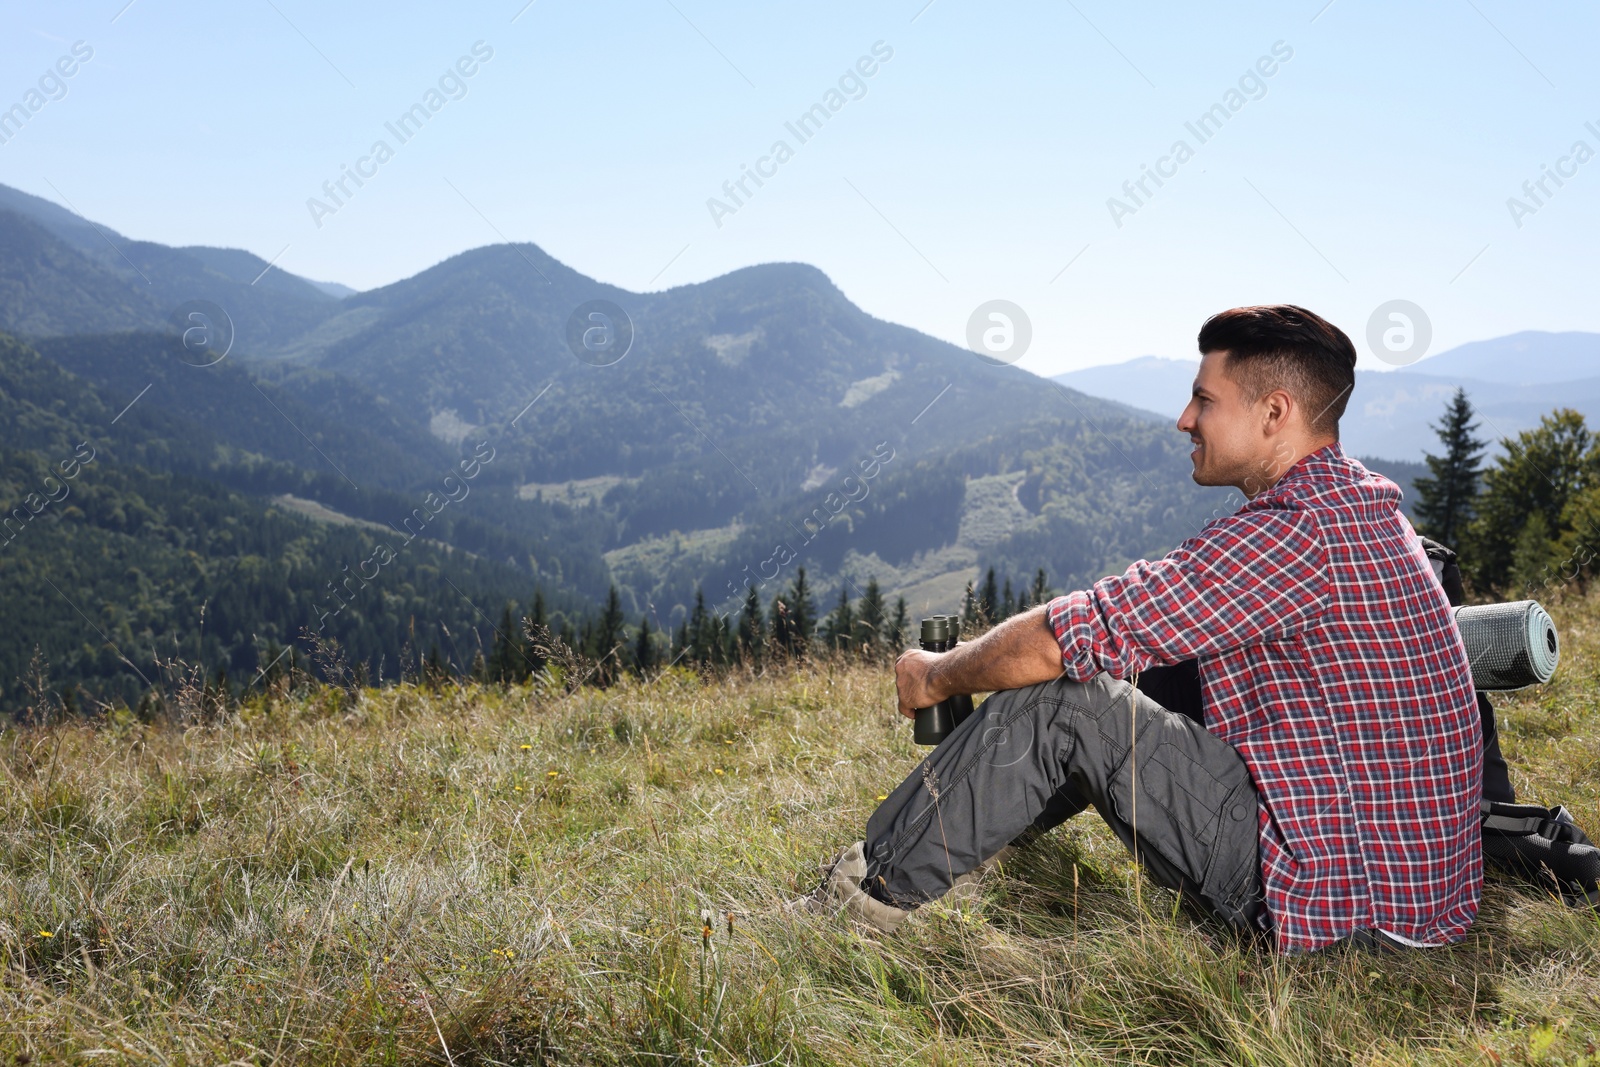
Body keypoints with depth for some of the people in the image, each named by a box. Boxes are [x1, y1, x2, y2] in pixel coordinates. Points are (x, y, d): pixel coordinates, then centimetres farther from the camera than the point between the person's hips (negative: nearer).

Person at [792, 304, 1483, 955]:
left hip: (1340, 895, -10)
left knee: (1056, 695, -12)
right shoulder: (1364, 505, 10)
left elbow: (1063, 639, -23)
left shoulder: (1293, 529, -22)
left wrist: (937, 676, -4)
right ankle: (960, 841, 26)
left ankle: (867, 897, 1)